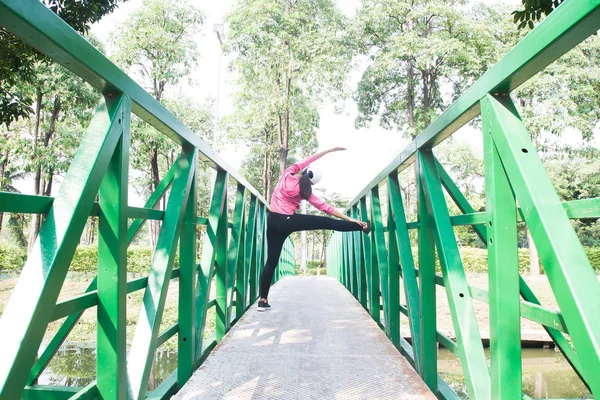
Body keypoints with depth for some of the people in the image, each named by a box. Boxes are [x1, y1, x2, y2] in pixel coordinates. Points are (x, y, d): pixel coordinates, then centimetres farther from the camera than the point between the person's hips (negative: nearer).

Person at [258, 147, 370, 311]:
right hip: (287, 222, -4)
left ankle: (263, 300, 9)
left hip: (273, 222, 4)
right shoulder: (305, 192, -6)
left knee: (271, 260, 6)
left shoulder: (287, 174, -2)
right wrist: (349, 218, 1)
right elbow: (325, 207, -4)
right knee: (325, 222, 2)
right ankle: (361, 226, 4)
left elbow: (307, 160, 7)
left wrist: (329, 150, 10)